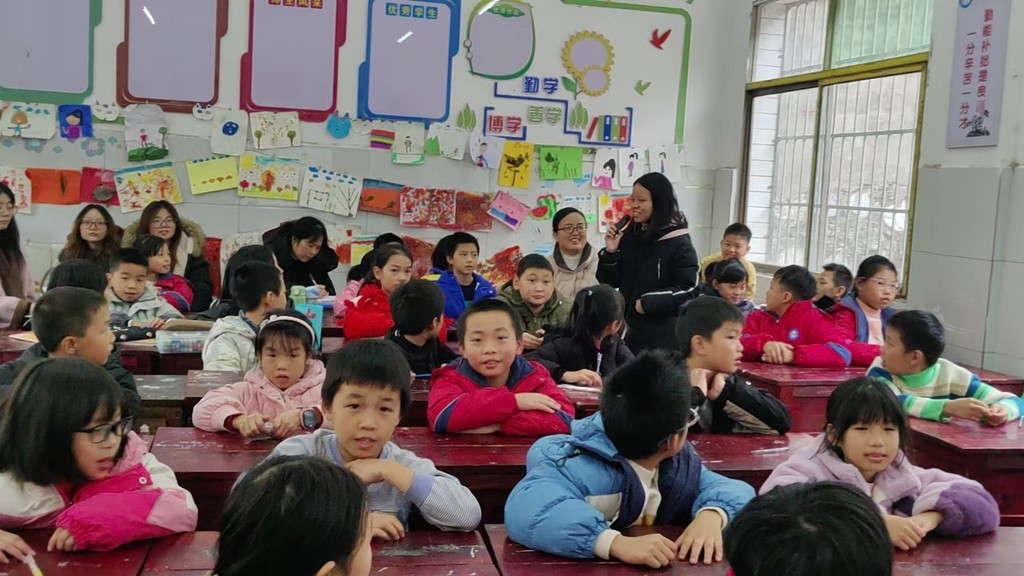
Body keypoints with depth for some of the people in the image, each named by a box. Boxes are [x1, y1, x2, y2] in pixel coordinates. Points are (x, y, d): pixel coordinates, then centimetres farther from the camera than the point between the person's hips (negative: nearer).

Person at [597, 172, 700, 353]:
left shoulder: (679, 243, -10)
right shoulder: (628, 235, 4)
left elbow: (687, 290, -14)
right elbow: (609, 282, 8)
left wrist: (648, 302, -17)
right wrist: (611, 253, -8)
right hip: (630, 329, 5)